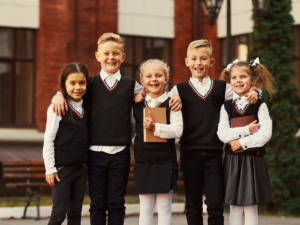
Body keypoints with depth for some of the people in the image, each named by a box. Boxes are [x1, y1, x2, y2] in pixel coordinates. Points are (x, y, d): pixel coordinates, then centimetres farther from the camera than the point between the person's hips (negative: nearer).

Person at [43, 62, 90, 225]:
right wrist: (50, 169, -11)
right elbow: (48, 140, -9)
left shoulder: (86, 108, 8)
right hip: (62, 168, -5)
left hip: (81, 167, 6)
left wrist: (87, 164, 7)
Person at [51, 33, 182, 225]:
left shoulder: (131, 85, 6)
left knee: (116, 203, 6)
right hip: (96, 152, 0)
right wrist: (59, 95, -9)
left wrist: (173, 96, -4)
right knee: (97, 203, 8)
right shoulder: (91, 84, 4)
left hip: (121, 152, 0)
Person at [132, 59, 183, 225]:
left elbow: (177, 130, -16)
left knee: (164, 208, 3)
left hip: (166, 163, -3)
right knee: (145, 209, 7)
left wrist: (155, 127, -26)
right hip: (143, 162, 3)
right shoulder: (136, 104, 7)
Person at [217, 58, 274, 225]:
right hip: (233, 161, 2)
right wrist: (247, 130, -15)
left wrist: (242, 142, -14)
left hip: (253, 160, -2)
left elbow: (265, 134, -12)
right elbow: (222, 134, -8)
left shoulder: (260, 106, -2)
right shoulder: (227, 107, 5)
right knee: (235, 207, 7)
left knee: (251, 207, 1)